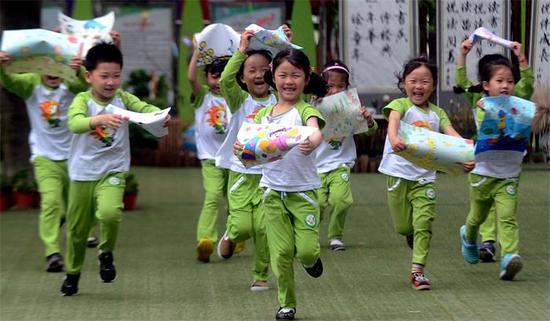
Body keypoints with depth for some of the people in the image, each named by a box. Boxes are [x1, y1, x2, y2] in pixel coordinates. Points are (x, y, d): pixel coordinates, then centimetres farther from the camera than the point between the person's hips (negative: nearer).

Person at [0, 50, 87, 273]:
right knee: (50, 201, -19)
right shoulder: (31, 84, -9)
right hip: (45, 158, -1)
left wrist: (79, 71, -59)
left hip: (72, 156, 1)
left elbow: (84, 84, -35)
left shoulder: (69, 85, -12)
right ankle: (52, 252, -22)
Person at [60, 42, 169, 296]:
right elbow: (74, 123, -31)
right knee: (77, 227, 12)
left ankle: (106, 253, 2)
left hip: (113, 171, 0)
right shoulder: (82, 100, -12)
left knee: (110, 213, -27)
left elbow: (144, 108, -20)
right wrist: (99, 119, -49)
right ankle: (72, 273, 37)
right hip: (82, 173, 0)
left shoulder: (123, 98, -5)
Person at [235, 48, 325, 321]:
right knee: (281, 251, 2)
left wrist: (312, 142, -53)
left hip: (303, 190, -3)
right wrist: (241, 146, -22)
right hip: (273, 190, 3)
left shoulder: (305, 110, -8)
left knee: (306, 250, -7)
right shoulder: (264, 114, 8)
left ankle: (311, 257, 30)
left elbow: (316, 131, -29)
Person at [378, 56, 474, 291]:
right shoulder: (400, 105, -4)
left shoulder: (437, 113, 8)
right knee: (403, 226, 5)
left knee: (423, 223, -6)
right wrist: (394, 139, -50)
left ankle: (417, 270, 2)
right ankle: (413, 236, 40)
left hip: (425, 176, 2)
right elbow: (393, 119, -26)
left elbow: (453, 136, -4)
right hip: (399, 174, -2)